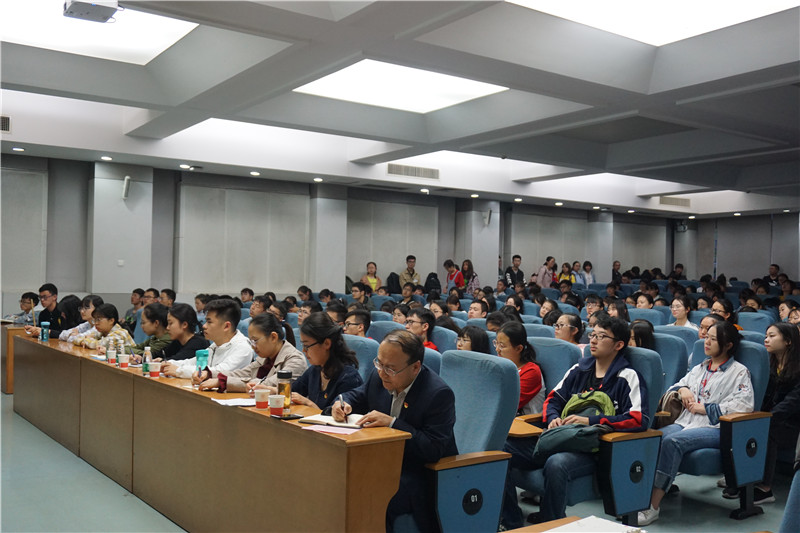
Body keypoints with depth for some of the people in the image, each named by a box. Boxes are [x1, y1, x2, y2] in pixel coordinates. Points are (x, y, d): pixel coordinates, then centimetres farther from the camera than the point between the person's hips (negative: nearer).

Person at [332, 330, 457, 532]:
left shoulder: (439, 394, -22)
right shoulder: (379, 376, -1)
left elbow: (434, 450, -25)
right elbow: (358, 396, 19)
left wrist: (392, 423, -30)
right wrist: (344, 403, -5)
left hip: (422, 475, -7)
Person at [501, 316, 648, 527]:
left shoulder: (627, 377, 2)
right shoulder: (579, 369, 20)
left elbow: (639, 419, -11)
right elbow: (553, 399, 24)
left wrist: (590, 421, -15)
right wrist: (553, 418, 0)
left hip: (591, 449, -6)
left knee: (556, 463, -40)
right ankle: (511, 522, -5)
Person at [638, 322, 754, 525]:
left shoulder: (739, 372, 7)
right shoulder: (700, 368, 27)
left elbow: (745, 403, -9)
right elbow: (675, 387, 34)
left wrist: (705, 408, -9)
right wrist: (682, 389, 9)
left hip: (714, 428, -6)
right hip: (685, 422, 6)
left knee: (672, 441, -34)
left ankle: (653, 506, -35)